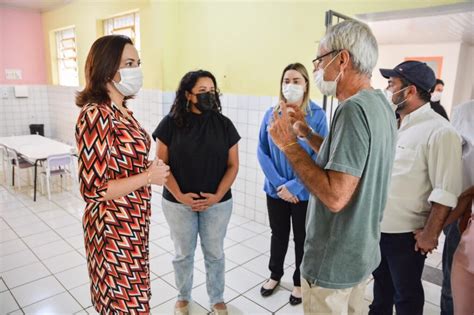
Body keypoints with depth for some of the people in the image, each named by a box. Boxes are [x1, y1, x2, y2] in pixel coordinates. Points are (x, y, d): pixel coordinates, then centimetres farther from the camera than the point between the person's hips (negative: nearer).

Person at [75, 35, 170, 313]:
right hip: (114, 227, -8)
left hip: (133, 222, 8)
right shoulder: (95, 115, -23)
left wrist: (153, 170, 0)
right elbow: (94, 190, -26)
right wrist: (149, 177, -19)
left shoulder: (122, 111, 4)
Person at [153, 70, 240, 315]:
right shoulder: (170, 123, -8)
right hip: (178, 203, -1)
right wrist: (180, 195, -15)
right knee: (183, 254, 17)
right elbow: (161, 164, -6)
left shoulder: (224, 124, -4)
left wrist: (217, 196, -13)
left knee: (215, 254, 15)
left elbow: (232, 165, -2)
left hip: (217, 203, 1)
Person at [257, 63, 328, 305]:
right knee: (278, 234, 20)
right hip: (275, 190, 3)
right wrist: (279, 184, -13)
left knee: (302, 238, 15)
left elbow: (319, 156, -13)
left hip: (305, 192, -2)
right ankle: (275, 275, 43)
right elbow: (262, 151, -3)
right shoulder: (271, 114, -3)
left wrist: (294, 186, -17)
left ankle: (299, 282, 38)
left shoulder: (317, 115, -11)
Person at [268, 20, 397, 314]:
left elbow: (335, 196, -30)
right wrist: (306, 132, 7)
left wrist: (290, 145, -21)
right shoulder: (381, 104, 4)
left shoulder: (354, 109, -26)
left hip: (334, 262, -9)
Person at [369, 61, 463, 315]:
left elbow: (445, 192, -19)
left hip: (405, 234, -7)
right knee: (381, 282, 25)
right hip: (377, 225, 7)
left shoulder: (439, 131, -18)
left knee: (406, 294, 14)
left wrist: (430, 234, -17)